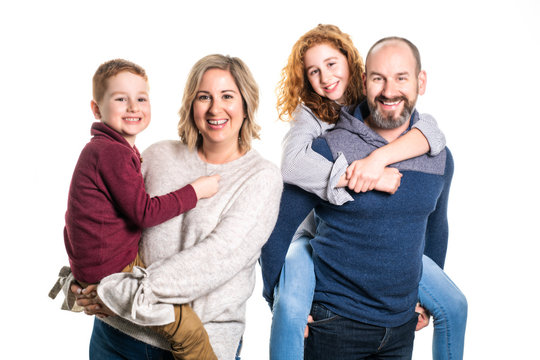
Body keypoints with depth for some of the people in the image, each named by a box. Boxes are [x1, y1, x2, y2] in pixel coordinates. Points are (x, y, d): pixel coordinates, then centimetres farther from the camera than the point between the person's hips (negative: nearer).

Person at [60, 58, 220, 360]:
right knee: (189, 327, -15)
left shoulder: (107, 148, 11)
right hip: (109, 273, -10)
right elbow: (143, 213, -21)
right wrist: (195, 191, -15)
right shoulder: (113, 153, -21)